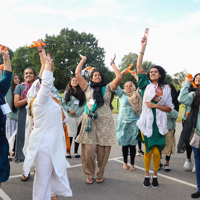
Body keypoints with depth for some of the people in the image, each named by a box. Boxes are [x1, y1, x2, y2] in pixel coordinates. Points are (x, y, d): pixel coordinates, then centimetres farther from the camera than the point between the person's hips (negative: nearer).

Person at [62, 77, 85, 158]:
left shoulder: (82, 92, 10)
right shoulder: (67, 93, 7)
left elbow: (85, 103, 9)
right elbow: (63, 104, 2)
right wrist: (69, 109, -11)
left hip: (80, 116, 2)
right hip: (70, 116, -1)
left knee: (78, 134, 6)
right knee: (70, 134, -1)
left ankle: (76, 151, 17)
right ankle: (68, 151, 13)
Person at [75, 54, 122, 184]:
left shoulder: (108, 88, 12)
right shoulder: (87, 88, 15)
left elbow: (119, 77, 0)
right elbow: (77, 73, 11)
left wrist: (112, 63, 11)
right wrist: (83, 60, 22)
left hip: (105, 123, 0)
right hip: (89, 122, 1)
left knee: (103, 151, 1)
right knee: (89, 151, -6)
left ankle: (100, 175, 21)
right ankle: (89, 174, 15)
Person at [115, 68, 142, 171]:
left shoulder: (136, 96, 9)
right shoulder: (122, 94, 7)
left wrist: (136, 76, 6)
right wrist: (123, 72, 2)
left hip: (134, 122, 0)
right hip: (123, 122, 0)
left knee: (132, 144, 1)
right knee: (124, 143, 5)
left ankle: (132, 164, 12)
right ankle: (125, 162, 20)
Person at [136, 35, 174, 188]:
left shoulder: (166, 89, 8)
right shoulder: (146, 85, 6)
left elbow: (170, 108, 5)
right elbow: (139, 67, -3)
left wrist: (155, 105, -11)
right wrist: (143, 46, -8)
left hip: (159, 124, 1)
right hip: (147, 122, 0)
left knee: (157, 151, 0)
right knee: (148, 150, 4)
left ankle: (155, 175, 21)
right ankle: (147, 175, 21)